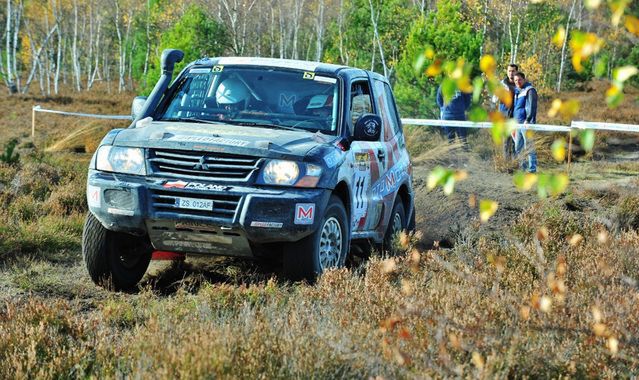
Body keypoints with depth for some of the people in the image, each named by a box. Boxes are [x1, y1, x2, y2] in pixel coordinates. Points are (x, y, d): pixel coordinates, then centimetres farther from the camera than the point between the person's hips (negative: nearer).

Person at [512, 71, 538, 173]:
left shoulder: (529, 90, -6)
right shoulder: (517, 91, 19)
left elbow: (531, 106, -16)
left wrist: (528, 119, -25)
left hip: (526, 123, -9)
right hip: (517, 123, 9)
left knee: (529, 146, -5)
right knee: (517, 147, 11)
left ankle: (532, 168, -1)